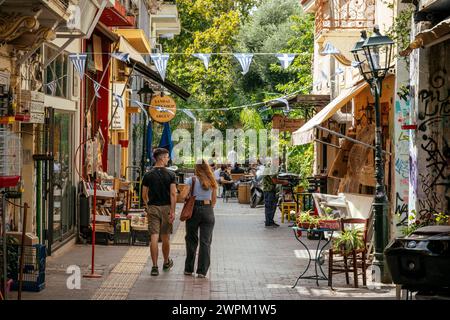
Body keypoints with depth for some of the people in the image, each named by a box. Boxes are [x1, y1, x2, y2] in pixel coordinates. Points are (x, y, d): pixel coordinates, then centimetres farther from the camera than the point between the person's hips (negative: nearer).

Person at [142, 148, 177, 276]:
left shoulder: (148, 175, 0)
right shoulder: (170, 175, -5)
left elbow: (144, 195, 4)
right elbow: (173, 194, -11)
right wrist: (172, 211, -9)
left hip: (153, 208, 1)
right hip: (166, 207, -1)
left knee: (154, 238, -3)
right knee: (165, 237, 13)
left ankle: (155, 267, -6)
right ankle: (166, 263, 31)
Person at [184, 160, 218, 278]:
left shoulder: (191, 180, -2)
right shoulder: (212, 182, 9)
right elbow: (214, 199, 12)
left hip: (194, 209, -2)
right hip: (208, 210, 2)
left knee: (191, 240, 9)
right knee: (205, 242, 2)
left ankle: (189, 269, 16)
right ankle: (202, 271, -2)